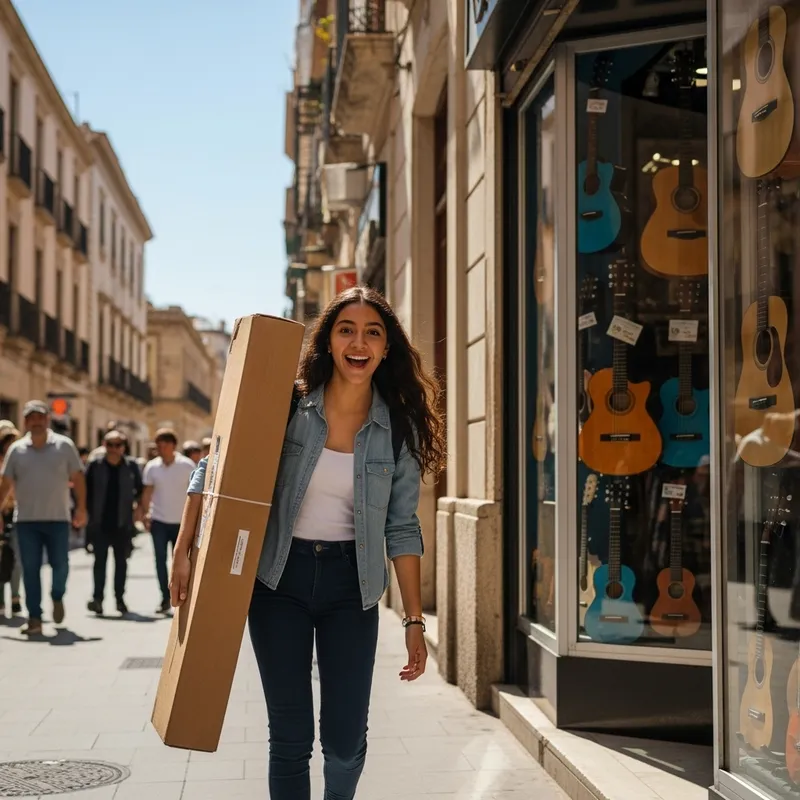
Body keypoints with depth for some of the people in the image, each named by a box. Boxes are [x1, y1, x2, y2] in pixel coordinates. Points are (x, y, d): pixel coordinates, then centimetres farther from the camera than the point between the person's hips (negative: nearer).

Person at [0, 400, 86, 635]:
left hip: (58, 518, -1)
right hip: (26, 520, 1)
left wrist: (81, 508, -6)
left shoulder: (64, 446, 1)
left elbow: (77, 478, 2)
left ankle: (57, 597, 30)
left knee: (60, 565, -1)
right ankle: (34, 618, 6)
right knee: (30, 570, 0)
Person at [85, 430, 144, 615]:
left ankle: (120, 599, 17)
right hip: (100, 522, -1)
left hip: (122, 523, 1)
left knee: (121, 561, 8)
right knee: (100, 560, -2)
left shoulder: (131, 466, 3)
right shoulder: (95, 465, 1)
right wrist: (91, 511, -1)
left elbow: (140, 489, 12)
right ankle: (98, 597, -1)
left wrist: (131, 503, 2)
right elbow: (86, 490, 5)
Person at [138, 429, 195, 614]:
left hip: (181, 521, -1)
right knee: (160, 560, -2)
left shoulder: (187, 465, -6)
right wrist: (144, 514, -7)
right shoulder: (152, 467, 0)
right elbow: (147, 492, 2)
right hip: (159, 521, 2)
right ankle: (165, 598, 4)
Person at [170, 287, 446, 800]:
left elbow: (402, 529, 1)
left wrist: (415, 621, -2)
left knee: (346, 737, 3)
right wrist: (185, 550, -7)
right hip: (281, 579, -1)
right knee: (291, 735, 2)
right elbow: (213, 471, 1)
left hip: (350, 584, 1)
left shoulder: (399, 429, -2)